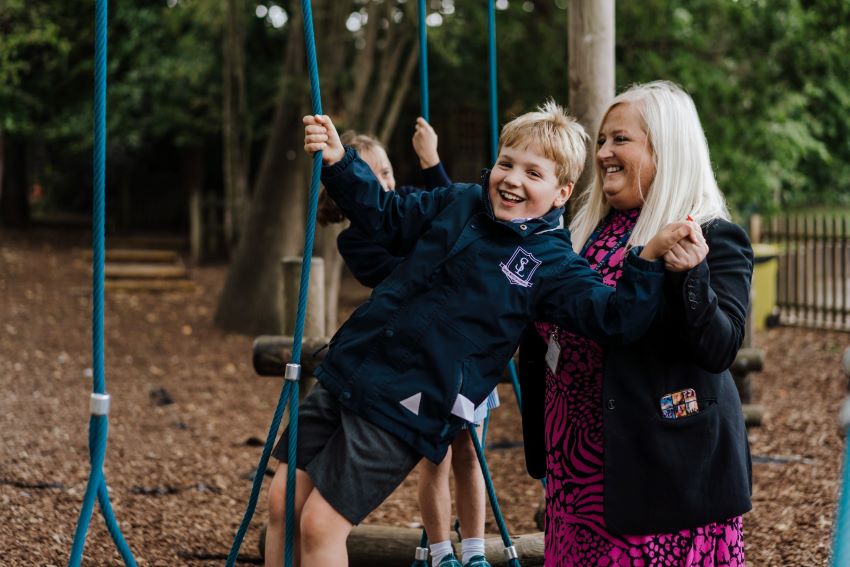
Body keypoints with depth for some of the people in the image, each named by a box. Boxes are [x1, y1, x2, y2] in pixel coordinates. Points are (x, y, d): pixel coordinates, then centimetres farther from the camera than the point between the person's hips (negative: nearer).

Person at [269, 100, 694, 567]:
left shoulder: (552, 265, -7)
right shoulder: (458, 204, 7)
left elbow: (614, 318, -16)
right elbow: (383, 215, 18)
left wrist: (650, 257, -31)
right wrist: (339, 160, 4)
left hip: (403, 412, -6)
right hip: (348, 373, 6)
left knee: (320, 525, -8)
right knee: (285, 500, 8)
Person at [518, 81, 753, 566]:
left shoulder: (715, 239, -8)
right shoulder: (591, 230, 13)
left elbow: (720, 350, -19)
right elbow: (549, 330, 23)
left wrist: (690, 276, -31)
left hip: (666, 465, -7)